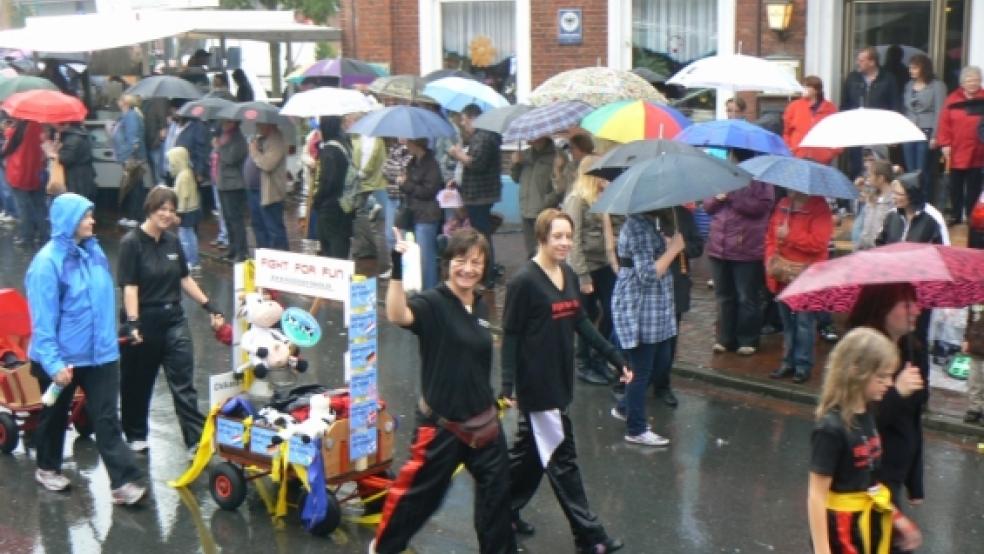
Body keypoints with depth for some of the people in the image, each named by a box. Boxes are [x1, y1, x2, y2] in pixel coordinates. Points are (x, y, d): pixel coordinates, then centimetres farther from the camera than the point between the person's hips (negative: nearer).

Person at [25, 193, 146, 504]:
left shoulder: (93, 250, 0)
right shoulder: (47, 262, -19)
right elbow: (43, 320, -20)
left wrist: (109, 339, 17)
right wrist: (53, 363, -23)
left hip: (99, 353, 4)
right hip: (62, 358, -4)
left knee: (107, 419, 1)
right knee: (55, 416, 17)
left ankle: (123, 482, 0)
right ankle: (47, 469, 39)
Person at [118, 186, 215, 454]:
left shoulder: (172, 241, 5)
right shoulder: (131, 242, -12)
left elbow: (184, 278, 14)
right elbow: (129, 286, -16)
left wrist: (207, 305, 13)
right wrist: (132, 323, -24)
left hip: (174, 319, 4)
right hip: (145, 321, -4)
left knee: (184, 382, 0)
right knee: (138, 382, 12)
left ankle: (197, 437, 0)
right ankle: (135, 435, 30)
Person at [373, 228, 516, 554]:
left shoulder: (480, 307, 4)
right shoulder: (433, 303, -17)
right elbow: (397, 315, -40)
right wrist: (397, 269, -51)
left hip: (483, 421, 6)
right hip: (441, 424, -6)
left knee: (497, 492, 15)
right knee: (416, 493, 9)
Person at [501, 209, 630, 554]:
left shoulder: (569, 276, 6)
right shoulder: (524, 280, -16)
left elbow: (581, 323, 12)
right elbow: (510, 334, -14)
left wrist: (616, 358, 10)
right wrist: (508, 385, -19)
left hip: (560, 378, 7)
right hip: (535, 383, -7)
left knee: (529, 448, 19)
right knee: (561, 458, 0)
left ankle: (506, 511, 35)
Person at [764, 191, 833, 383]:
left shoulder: (819, 207, -10)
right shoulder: (783, 205, 11)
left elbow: (818, 242, -19)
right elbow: (771, 234, 16)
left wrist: (789, 236, -17)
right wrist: (770, 257, 0)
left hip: (806, 277, -6)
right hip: (783, 275, 6)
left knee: (804, 322, -2)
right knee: (787, 321, 13)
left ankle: (803, 365, 6)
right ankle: (788, 362, 21)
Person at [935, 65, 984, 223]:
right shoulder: (953, 99, 2)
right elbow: (944, 123, -1)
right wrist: (945, 144, -7)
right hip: (956, 153, 1)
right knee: (955, 186, 9)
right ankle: (956, 216, 20)